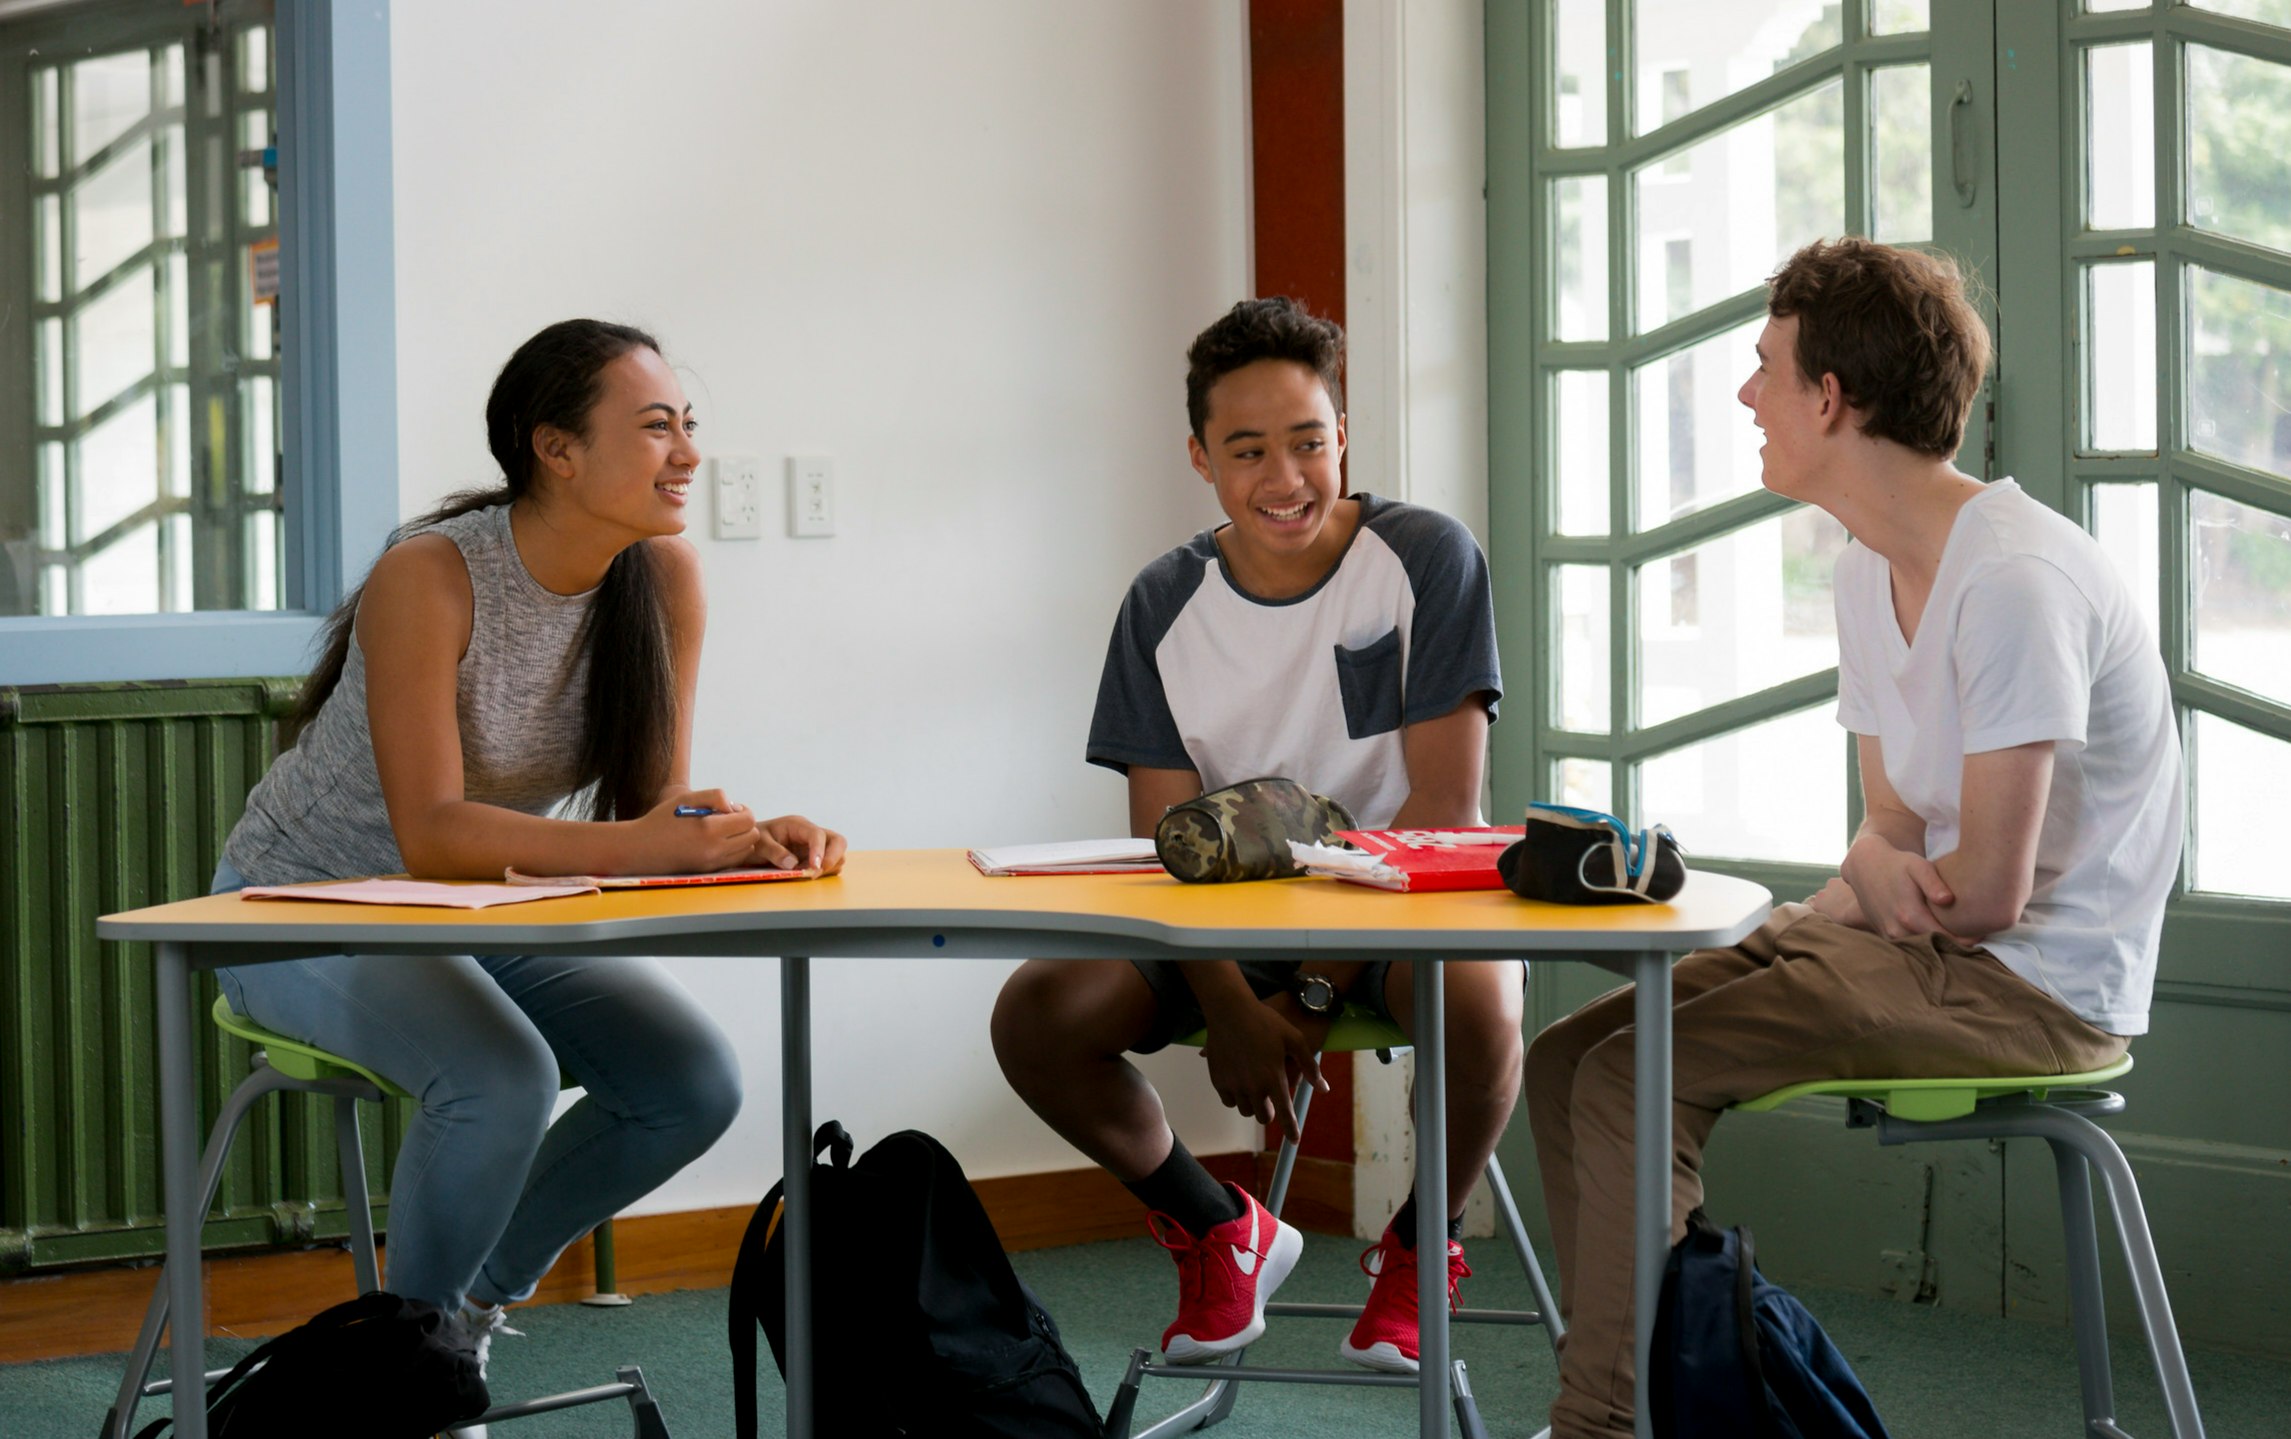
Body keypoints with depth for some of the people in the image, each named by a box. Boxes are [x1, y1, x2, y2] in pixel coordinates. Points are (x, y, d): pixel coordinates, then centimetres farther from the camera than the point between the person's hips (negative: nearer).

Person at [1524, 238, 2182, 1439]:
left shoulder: (2014, 581, -21)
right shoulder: (1870, 570, 11)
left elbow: (1989, 891, -22)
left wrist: (1857, 894, -2)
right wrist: (1876, 865, -11)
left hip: (2032, 985, -10)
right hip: (1917, 946, 10)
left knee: (1630, 1085, -20)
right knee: (1565, 1060, 2)